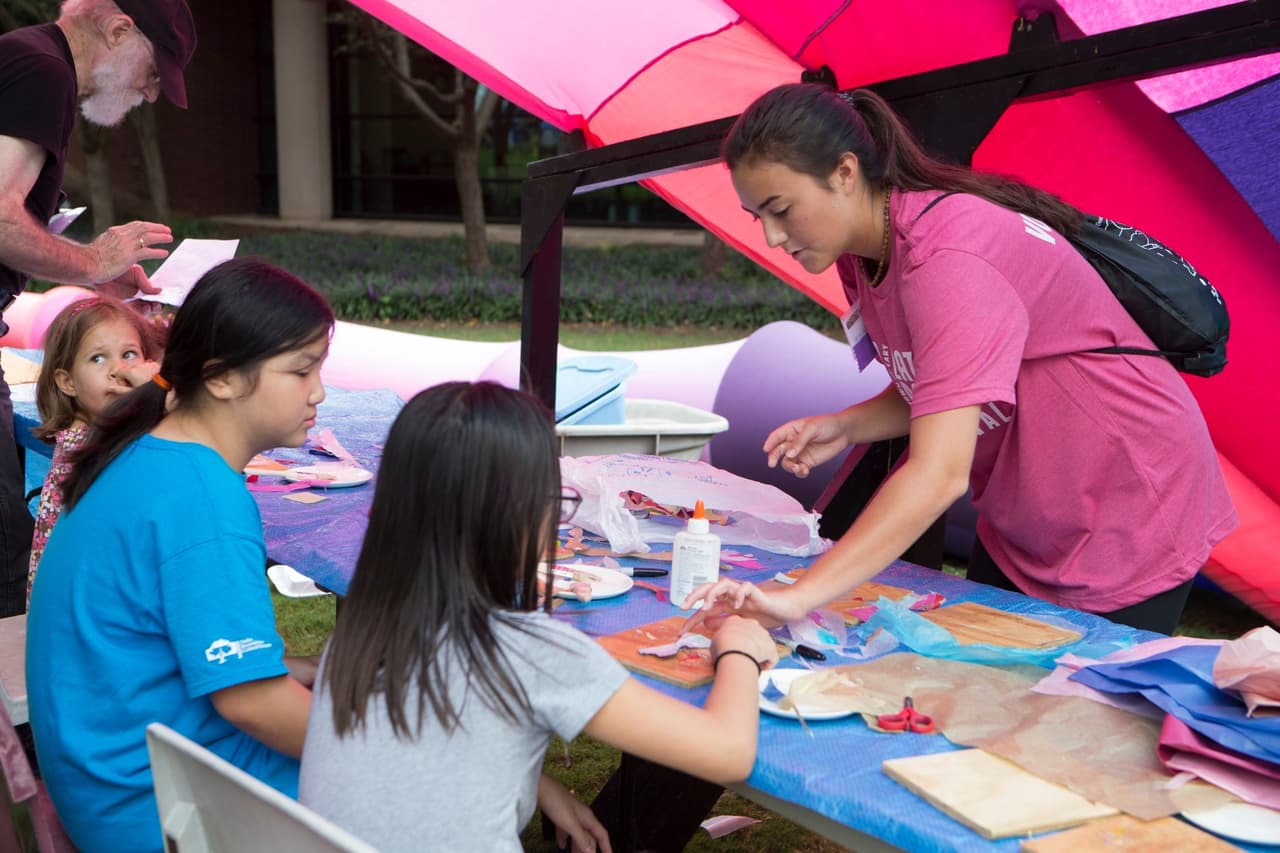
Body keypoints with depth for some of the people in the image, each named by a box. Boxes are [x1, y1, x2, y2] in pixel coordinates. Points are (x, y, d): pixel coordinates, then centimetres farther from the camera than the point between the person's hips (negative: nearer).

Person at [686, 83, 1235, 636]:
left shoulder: (948, 253, -31)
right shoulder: (861, 256, -2)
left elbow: (939, 474, -40)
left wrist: (798, 596, -46)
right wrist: (848, 425, -9)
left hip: (1128, 518, -8)